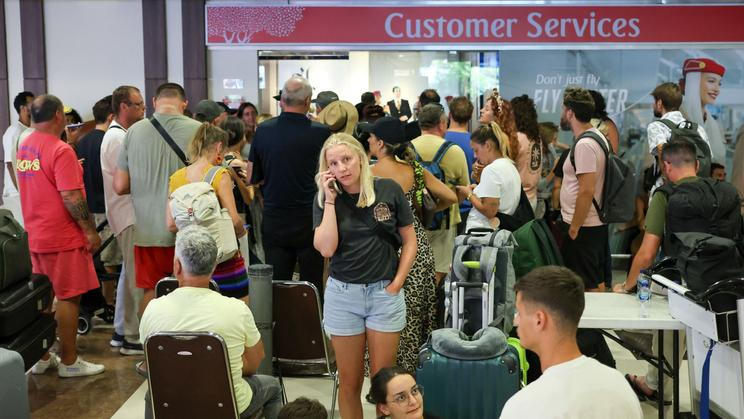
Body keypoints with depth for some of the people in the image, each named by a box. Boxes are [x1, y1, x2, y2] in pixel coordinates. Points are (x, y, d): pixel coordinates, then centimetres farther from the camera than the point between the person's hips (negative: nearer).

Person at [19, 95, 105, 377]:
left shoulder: (24, 147, 8)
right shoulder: (60, 150, -18)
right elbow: (71, 197, -21)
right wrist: (90, 231, -15)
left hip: (36, 236, 8)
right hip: (62, 237, -8)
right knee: (68, 298, 1)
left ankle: (42, 358, 23)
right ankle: (69, 362, 8)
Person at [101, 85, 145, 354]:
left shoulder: (119, 135, 16)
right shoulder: (118, 138, -16)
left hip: (130, 213, 11)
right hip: (129, 214, -11)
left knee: (130, 273, 17)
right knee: (136, 276, -6)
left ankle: (121, 331, 26)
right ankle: (132, 338, 1)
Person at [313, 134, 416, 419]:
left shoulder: (388, 190, -3)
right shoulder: (325, 199, 0)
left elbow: (409, 241, 4)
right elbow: (326, 248, -13)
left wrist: (397, 283, -3)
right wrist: (330, 200, -12)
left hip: (385, 292, -1)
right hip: (342, 295, 1)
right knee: (349, 381, 9)